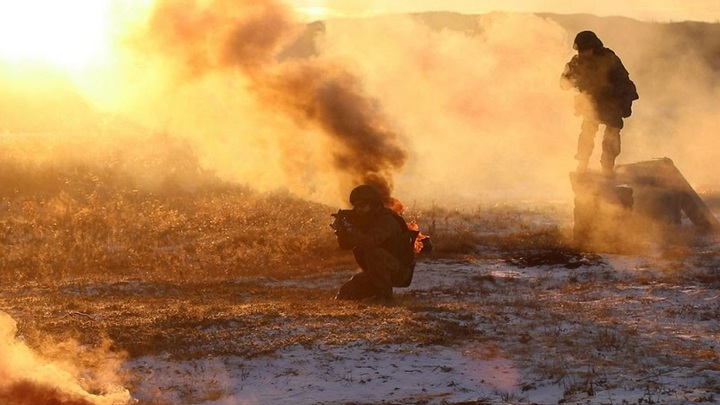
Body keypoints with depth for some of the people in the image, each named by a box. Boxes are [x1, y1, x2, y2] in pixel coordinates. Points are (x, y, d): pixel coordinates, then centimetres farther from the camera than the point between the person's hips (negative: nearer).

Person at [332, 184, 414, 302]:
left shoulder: (387, 221, -22)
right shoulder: (362, 220, 4)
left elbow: (370, 242, -39)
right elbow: (345, 245, 0)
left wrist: (349, 228, -45)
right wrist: (341, 230, -21)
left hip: (399, 271, -8)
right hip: (372, 272, 8)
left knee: (373, 253, -36)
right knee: (344, 294, -3)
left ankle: (385, 294, -20)